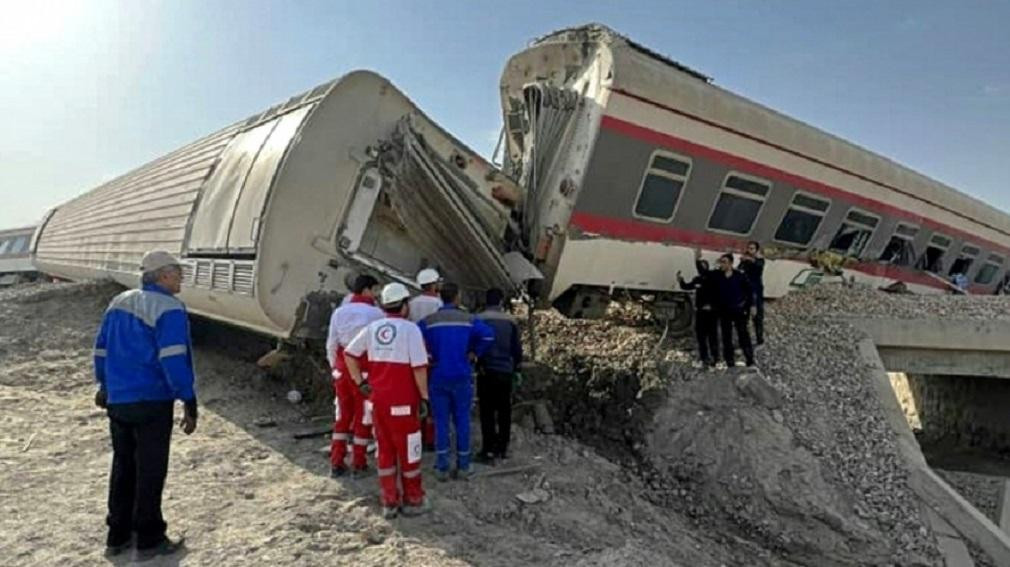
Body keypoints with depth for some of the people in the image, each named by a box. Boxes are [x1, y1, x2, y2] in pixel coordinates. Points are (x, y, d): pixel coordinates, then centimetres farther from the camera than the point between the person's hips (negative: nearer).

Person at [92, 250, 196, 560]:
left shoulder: (119, 302, 10)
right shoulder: (168, 309, -15)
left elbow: (102, 348, 17)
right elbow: (174, 361, -22)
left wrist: (105, 386, 30)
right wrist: (190, 404, -18)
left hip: (117, 400, 8)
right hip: (151, 401, -8)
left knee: (123, 466, 18)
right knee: (150, 471, 4)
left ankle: (118, 535, 29)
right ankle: (149, 540, 14)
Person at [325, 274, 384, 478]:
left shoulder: (339, 312, 5)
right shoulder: (376, 313, -9)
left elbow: (331, 344, 7)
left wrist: (335, 366, 17)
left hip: (343, 369, 5)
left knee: (342, 416, 16)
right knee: (363, 416, 7)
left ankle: (336, 463, 18)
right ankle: (358, 464, 14)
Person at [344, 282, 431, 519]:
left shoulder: (372, 328, 5)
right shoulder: (410, 329, -12)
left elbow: (349, 354, 8)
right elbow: (419, 367, -15)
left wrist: (360, 382, 9)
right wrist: (424, 397, -9)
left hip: (378, 399, 5)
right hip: (403, 401, -5)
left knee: (385, 450, 14)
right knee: (408, 451, 9)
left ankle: (389, 502, 21)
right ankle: (413, 501, 20)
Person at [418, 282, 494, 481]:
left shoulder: (429, 321, -2)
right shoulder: (468, 319, -2)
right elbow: (488, 335, -17)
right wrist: (474, 353, -2)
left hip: (438, 377, 0)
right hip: (462, 377, 0)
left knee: (441, 422, 8)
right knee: (462, 421, 10)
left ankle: (442, 468, 10)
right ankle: (463, 467, 16)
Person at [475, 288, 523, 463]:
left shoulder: (479, 319, -7)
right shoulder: (511, 321, 2)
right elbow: (517, 348, 6)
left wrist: (479, 363, 6)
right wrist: (515, 366, 19)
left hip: (487, 371, -3)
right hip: (506, 371, 3)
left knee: (487, 411, 2)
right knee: (504, 411, 12)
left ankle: (489, 450, 1)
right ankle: (502, 448, 17)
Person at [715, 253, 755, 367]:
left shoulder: (740, 276, -7)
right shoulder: (717, 277, -3)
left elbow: (749, 292, -2)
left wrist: (748, 307, -5)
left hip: (739, 310, -2)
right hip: (724, 311, 2)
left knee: (743, 335, 0)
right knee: (726, 337, 7)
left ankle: (750, 359, 8)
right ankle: (729, 361, 14)